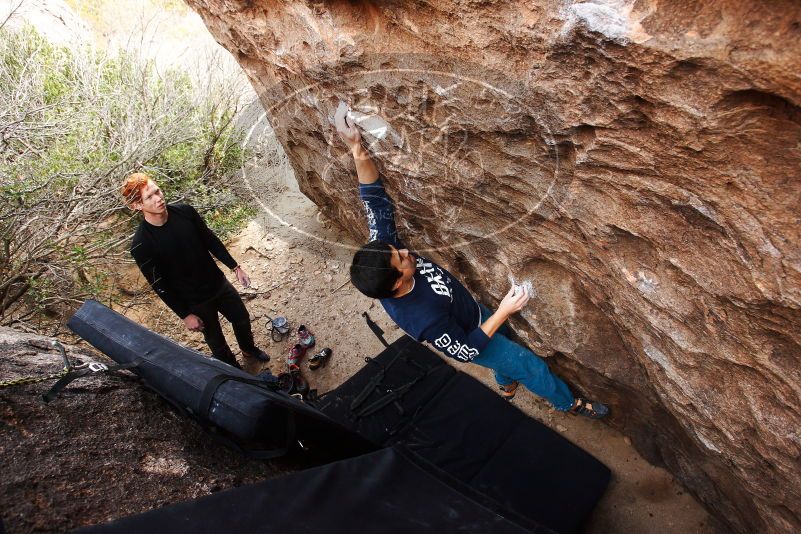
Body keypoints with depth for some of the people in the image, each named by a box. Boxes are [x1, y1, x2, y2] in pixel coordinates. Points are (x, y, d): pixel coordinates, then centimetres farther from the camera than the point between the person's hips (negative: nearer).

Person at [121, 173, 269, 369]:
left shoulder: (185, 212, -13)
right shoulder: (141, 245, -24)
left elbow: (210, 240, 1)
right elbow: (160, 285, -16)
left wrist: (235, 267, 2)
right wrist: (185, 315, -11)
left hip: (219, 283, 4)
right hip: (195, 301, -4)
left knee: (242, 318, 22)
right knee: (215, 339, 17)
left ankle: (249, 349, 54)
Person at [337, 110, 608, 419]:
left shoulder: (382, 249, -29)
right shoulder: (424, 319, -44)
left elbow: (376, 201, -27)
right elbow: (466, 351, -30)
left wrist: (357, 150, -38)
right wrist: (503, 312, -34)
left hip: (472, 312, 7)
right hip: (471, 339, -7)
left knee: (506, 337, 34)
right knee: (532, 368, 13)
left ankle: (506, 384, 64)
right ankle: (569, 403, 44)